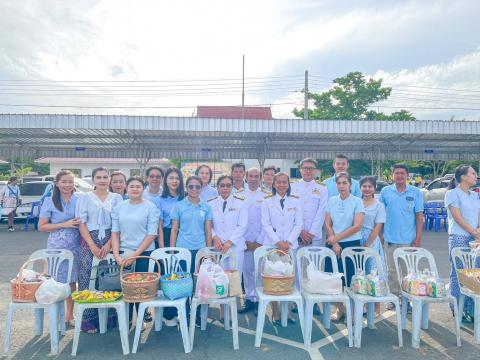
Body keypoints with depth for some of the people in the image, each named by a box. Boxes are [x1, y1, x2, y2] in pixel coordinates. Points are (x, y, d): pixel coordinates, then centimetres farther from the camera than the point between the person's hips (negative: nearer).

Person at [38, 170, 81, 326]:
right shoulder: (50, 201, -4)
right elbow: (41, 227, -5)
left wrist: (80, 224, -9)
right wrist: (64, 224, -15)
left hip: (75, 246, 2)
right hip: (56, 247, -2)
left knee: (72, 281, 9)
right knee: (57, 281, 3)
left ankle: (69, 314, 25)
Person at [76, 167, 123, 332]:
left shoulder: (117, 198, 7)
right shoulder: (85, 197, 5)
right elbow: (81, 223, 0)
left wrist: (109, 245, -8)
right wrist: (93, 246, -9)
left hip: (110, 242, 1)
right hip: (89, 241, 0)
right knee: (88, 280, -2)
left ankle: (110, 317, 13)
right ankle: (88, 319, 9)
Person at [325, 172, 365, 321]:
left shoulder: (357, 201, -3)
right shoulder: (331, 201, 6)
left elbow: (357, 226, -11)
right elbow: (327, 224, 4)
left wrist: (336, 238, -11)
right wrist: (334, 243, -7)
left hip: (351, 244, -3)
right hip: (333, 245, 3)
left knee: (350, 278, 1)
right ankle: (340, 308, 22)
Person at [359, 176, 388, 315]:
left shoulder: (379, 206, 1)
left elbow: (378, 227, -4)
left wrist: (367, 244, -12)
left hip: (372, 242, -2)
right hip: (357, 241, 2)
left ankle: (376, 307, 11)